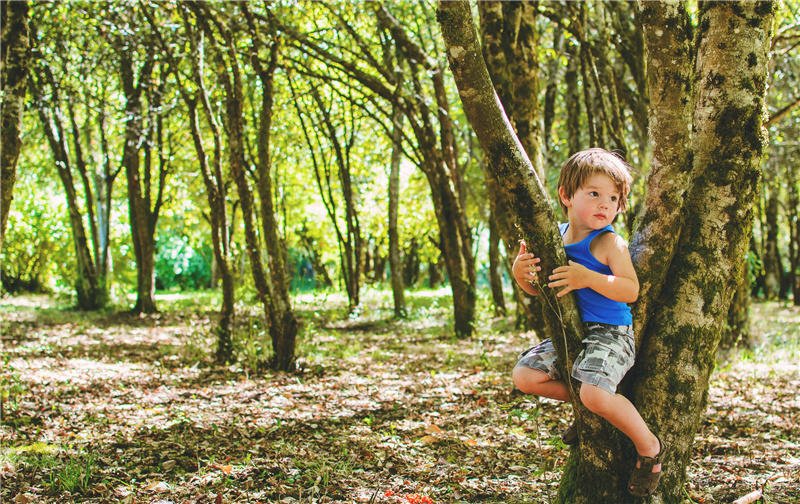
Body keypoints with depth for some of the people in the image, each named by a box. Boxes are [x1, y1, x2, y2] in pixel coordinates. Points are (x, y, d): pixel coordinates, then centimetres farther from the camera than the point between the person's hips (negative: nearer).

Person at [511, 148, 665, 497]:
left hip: (610, 333, -7)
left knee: (595, 393, -30)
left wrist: (589, 277, -33)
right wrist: (521, 274, -11)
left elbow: (631, 290, -22)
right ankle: (587, 409, 21)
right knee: (524, 375, 1)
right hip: (570, 335, 8)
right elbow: (537, 290, 12)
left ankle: (648, 445, -3)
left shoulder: (609, 243, -14)